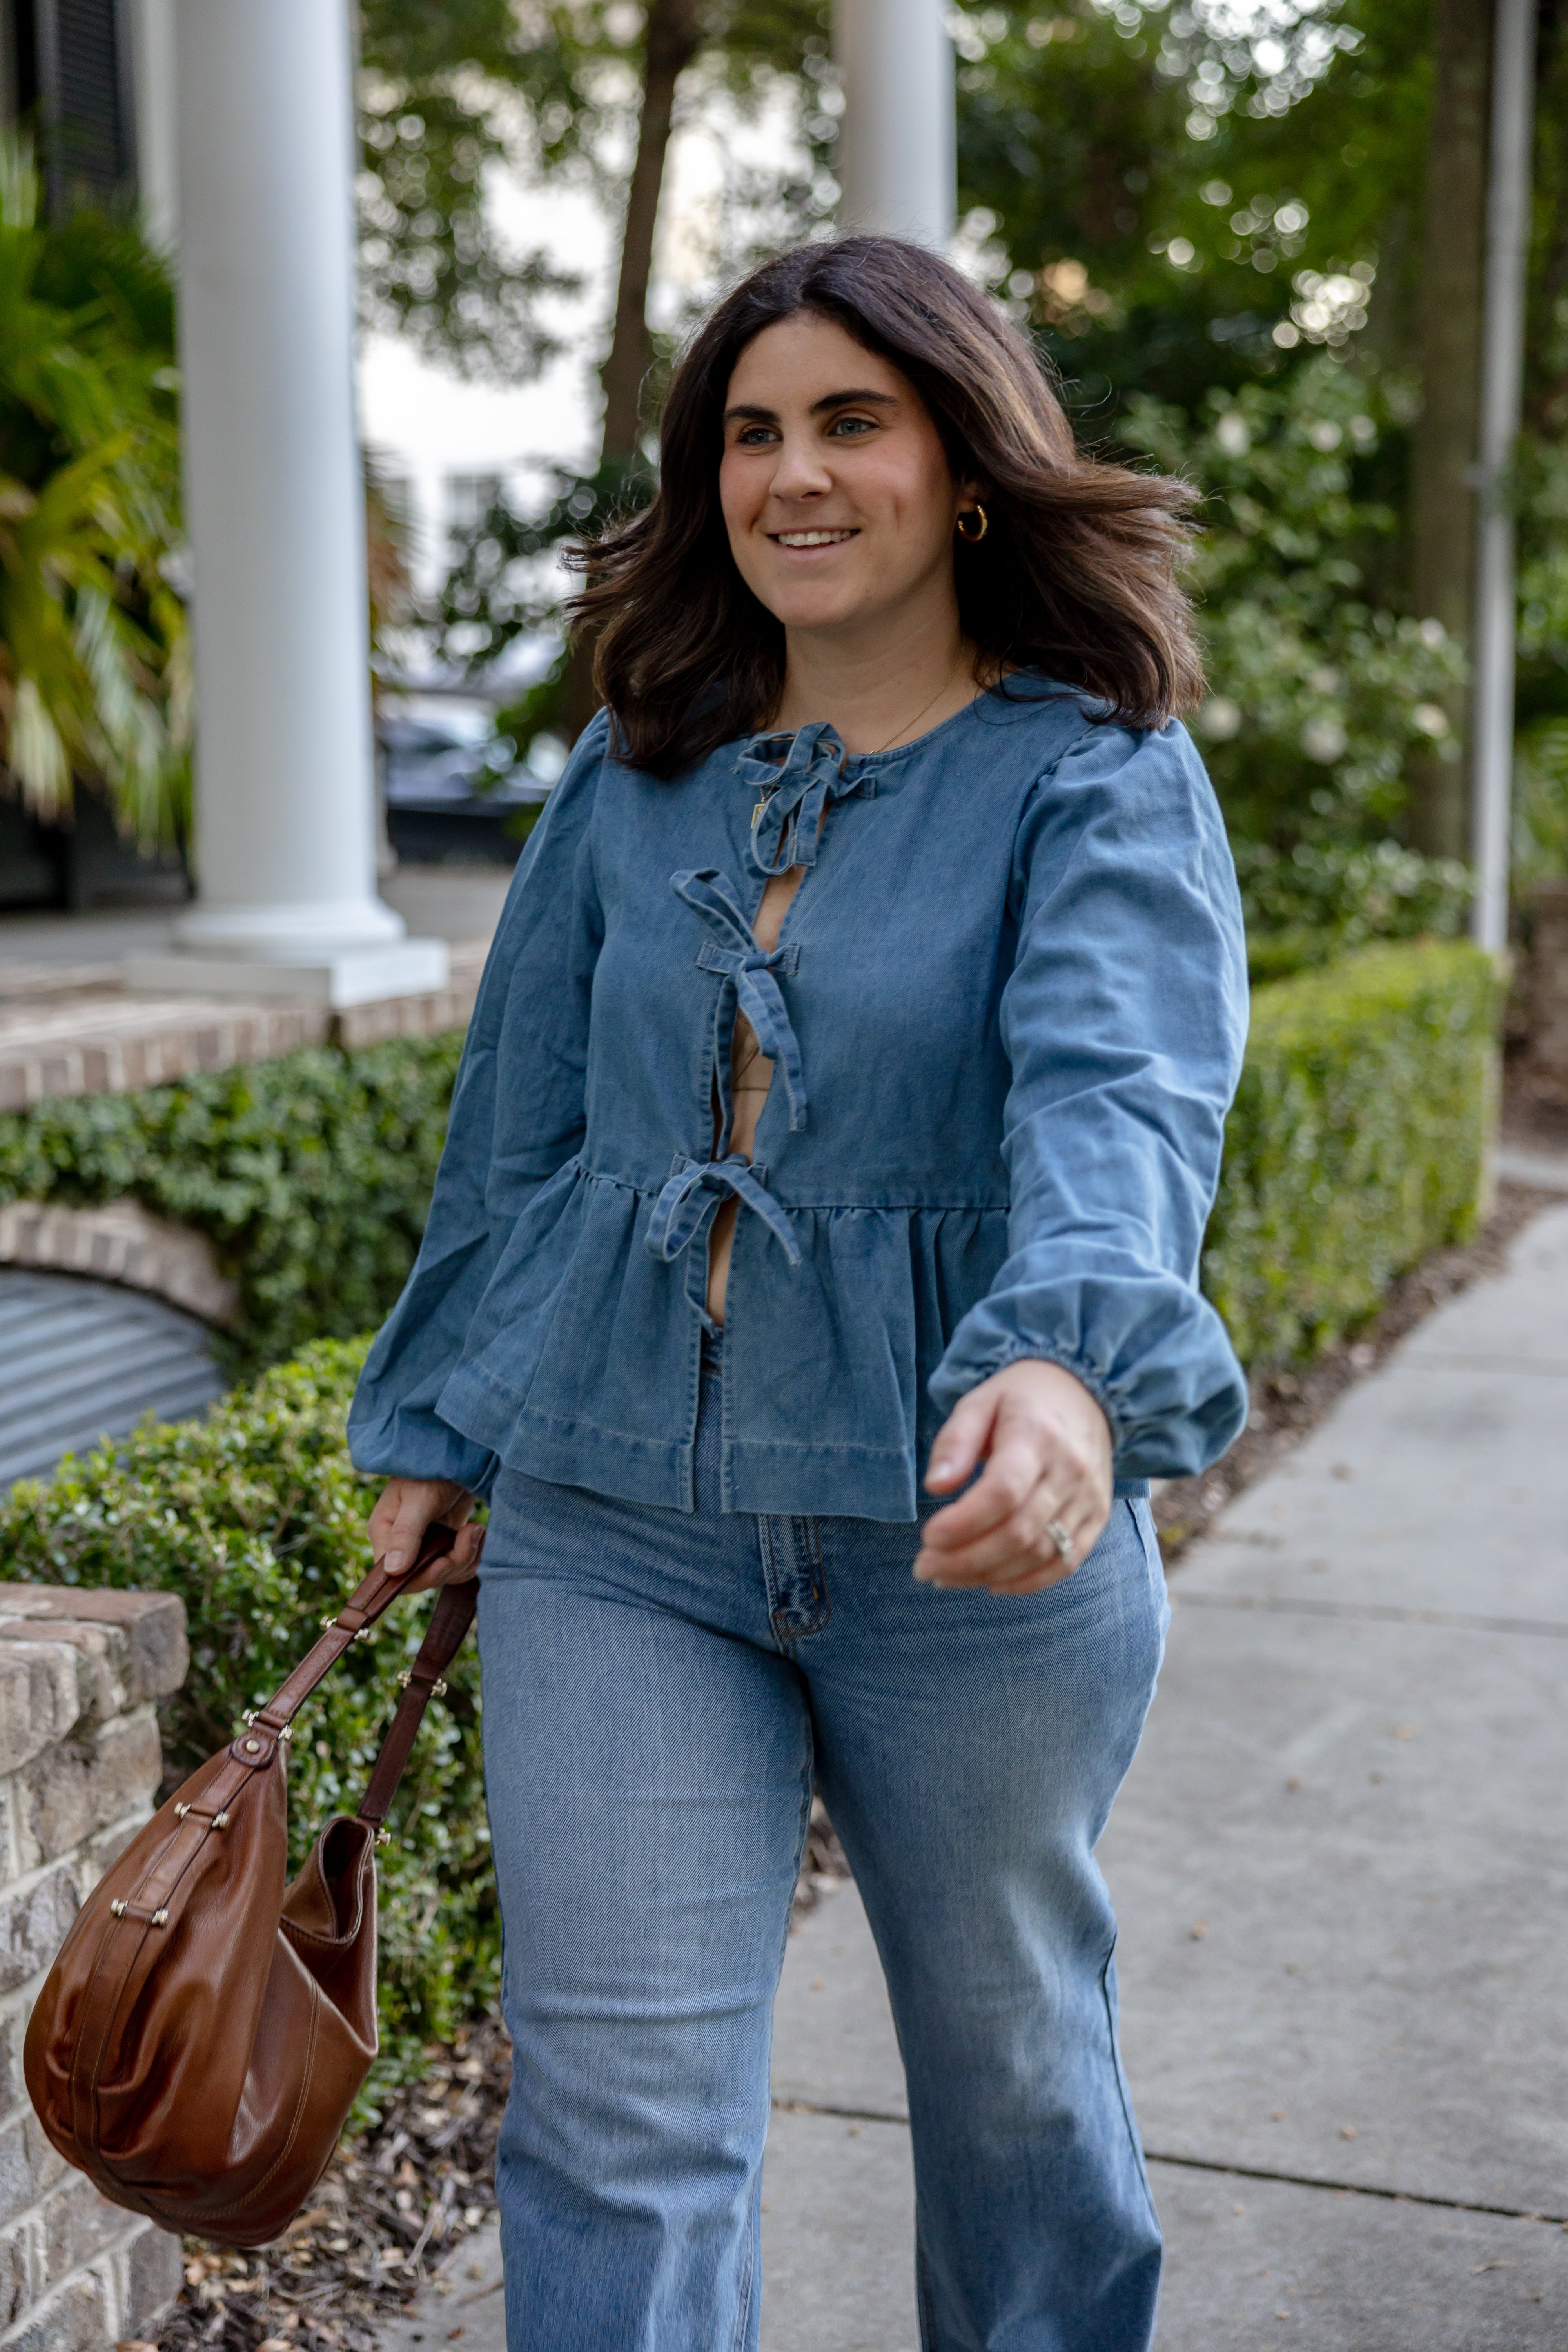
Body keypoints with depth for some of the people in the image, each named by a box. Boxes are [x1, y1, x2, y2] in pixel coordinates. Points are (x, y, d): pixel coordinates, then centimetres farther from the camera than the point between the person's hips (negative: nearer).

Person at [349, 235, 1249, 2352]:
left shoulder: (1102, 779, -7)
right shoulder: (632, 780, 6)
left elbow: (1119, 1094, -25)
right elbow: (518, 1126, 14)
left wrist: (1069, 1365, -43)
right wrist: (437, 1425, 16)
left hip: (975, 1533, -2)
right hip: (616, 1521, 3)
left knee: (1010, 2052, 17)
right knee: (617, 2096, 1)